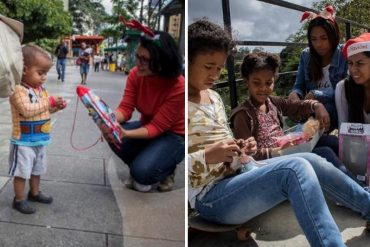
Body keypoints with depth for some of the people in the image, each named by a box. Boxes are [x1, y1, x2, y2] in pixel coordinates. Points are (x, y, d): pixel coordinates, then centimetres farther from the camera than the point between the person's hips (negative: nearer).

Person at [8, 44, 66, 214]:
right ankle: (19, 200, 18)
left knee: (37, 169, 22)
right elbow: (27, 110, -31)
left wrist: (56, 106, -3)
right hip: (23, 141, -8)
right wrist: (49, 102, -26)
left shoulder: (41, 89, 6)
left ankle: (34, 193, 40)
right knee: (22, 171, 3)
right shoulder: (18, 90, -20)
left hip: (40, 139, 8)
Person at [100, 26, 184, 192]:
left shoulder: (178, 87, -30)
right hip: (147, 126, 6)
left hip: (174, 135, -5)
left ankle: (166, 170, 8)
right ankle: (141, 166, 4)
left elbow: (157, 127, -29)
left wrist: (126, 134, -43)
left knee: (142, 172, -28)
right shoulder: (136, 74, -13)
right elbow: (125, 109, -14)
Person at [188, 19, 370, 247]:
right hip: (210, 197, -8)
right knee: (295, 169, -25)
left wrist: (241, 151, -1)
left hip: (235, 175, 8)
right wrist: (206, 157, -25)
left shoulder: (213, 97, 13)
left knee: (311, 160, -3)